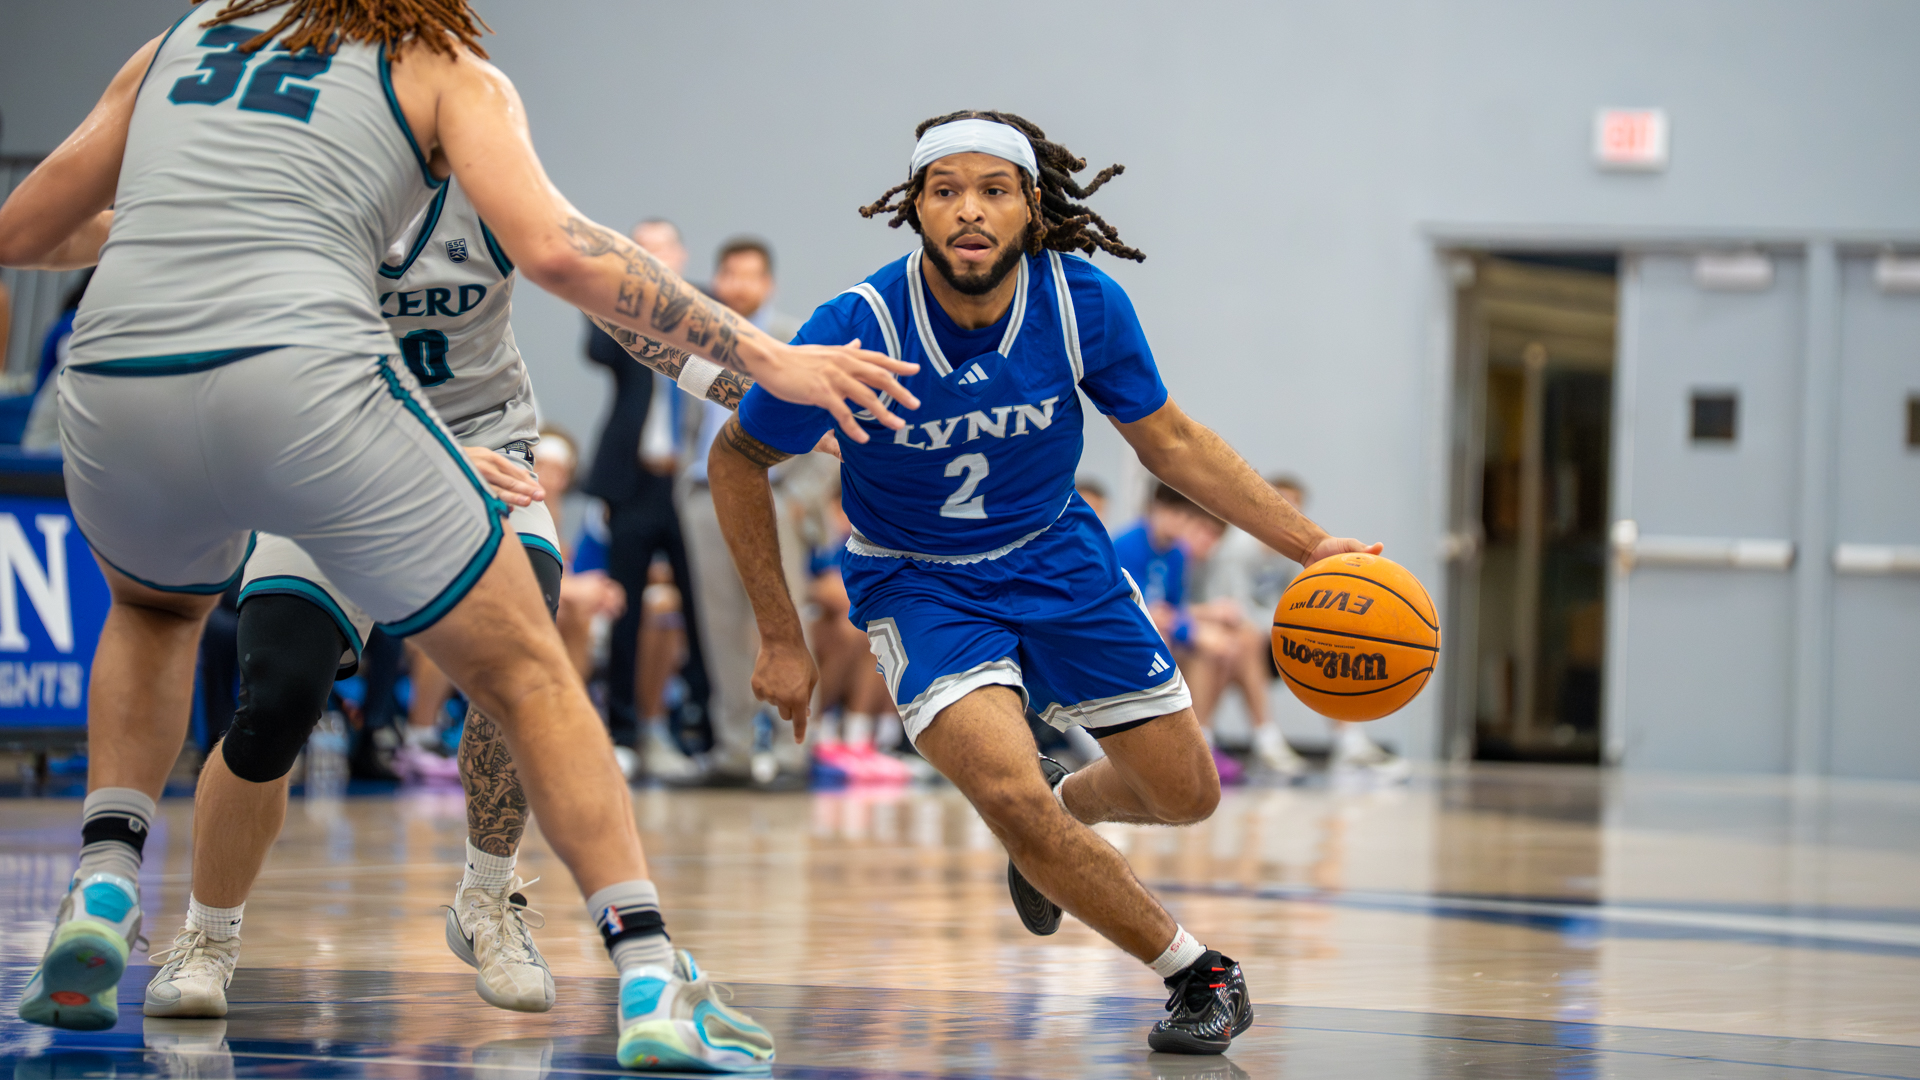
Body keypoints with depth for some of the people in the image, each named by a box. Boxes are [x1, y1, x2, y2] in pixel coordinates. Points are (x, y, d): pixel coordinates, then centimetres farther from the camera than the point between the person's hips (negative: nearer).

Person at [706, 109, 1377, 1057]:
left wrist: (1311, 545, -9)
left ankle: (1067, 806, 45)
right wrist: (780, 637, -9)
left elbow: (1170, 442, -2)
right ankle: (1198, 971, -7)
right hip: (920, 581, -3)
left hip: (1059, 558, 3)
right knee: (1008, 793, -27)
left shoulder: (1083, 305, -19)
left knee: (1185, 794, 8)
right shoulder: (857, 329, -26)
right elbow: (738, 460, -10)